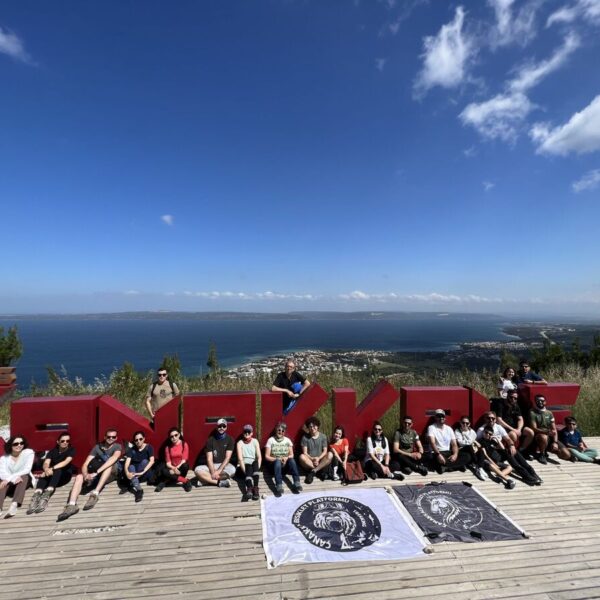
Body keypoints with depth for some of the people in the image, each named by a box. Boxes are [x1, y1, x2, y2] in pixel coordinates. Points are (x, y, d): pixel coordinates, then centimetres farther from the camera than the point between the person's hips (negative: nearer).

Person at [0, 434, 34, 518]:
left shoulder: (28, 452, -9)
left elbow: (27, 470, -18)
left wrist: (9, 478, -28)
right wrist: (13, 479, -35)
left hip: (24, 480, -2)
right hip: (9, 482, 2)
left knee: (24, 476, -34)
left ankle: (14, 505, -53)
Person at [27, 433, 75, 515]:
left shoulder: (71, 450, -3)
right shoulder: (53, 451, 5)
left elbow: (66, 462, -20)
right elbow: (45, 463, -12)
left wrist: (52, 468, -34)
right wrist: (46, 469, -35)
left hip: (65, 475, -2)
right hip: (52, 477, 3)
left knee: (57, 470, -34)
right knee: (44, 473, -29)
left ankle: (46, 495, -50)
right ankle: (36, 496, -48)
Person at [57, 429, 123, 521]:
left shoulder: (117, 447, -5)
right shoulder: (97, 447, 3)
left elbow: (113, 458, -27)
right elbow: (85, 464, -6)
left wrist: (96, 472, -38)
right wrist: (86, 475, -29)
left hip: (112, 473, -3)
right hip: (98, 475, 3)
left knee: (110, 463, -33)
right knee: (79, 477, -21)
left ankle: (95, 493, -40)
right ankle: (72, 505, -39)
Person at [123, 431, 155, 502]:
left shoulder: (149, 447, -8)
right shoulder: (131, 450, -1)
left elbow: (152, 461, -21)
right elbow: (127, 462, -16)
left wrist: (142, 472, -34)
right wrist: (127, 472, -36)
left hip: (147, 474, -2)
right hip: (135, 472, 2)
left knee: (144, 461, -29)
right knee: (131, 467, -29)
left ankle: (130, 485, -26)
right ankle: (139, 489, -43)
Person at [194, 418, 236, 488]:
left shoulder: (230, 439, -4)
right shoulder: (211, 440, -1)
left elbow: (227, 458, -11)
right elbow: (209, 459, -8)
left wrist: (218, 471, -22)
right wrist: (213, 472, -23)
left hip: (224, 465, -1)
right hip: (212, 465, 2)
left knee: (232, 469, -35)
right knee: (198, 470, -26)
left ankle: (208, 479, -23)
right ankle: (220, 482, -28)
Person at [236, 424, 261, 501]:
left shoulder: (255, 441, 5)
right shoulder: (240, 443, 0)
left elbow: (259, 457, -2)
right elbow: (240, 458, -11)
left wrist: (257, 468, -16)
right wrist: (245, 471, -23)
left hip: (253, 464, 1)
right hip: (244, 465, -1)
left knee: (255, 463, -32)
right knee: (249, 468, -34)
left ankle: (255, 488, -42)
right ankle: (249, 489, -54)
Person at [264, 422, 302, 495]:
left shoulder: (288, 440, 9)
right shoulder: (270, 440, -1)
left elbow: (291, 455, 6)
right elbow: (267, 456, -4)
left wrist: (286, 458, -16)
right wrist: (277, 459, -20)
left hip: (285, 464, 2)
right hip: (274, 463, -2)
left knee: (292, 460, -31)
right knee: (278, 462, -37)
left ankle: (297, 484, -36)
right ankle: (279, 487, -48)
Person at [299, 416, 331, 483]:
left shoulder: (323, 436, 3)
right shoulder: (305, 437, -1)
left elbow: (325, 451, -1)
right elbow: (305, 453, -6)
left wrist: (318, 458, -17)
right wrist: (312, 459, -21)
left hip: (320, 461, 1)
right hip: (309, 461, -1)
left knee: (330, 455, -27)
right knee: (302, 457, -33)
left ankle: (313, 471, -28)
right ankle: (320, 470, -23)